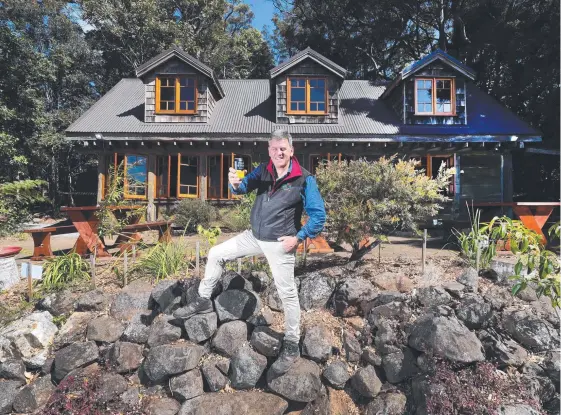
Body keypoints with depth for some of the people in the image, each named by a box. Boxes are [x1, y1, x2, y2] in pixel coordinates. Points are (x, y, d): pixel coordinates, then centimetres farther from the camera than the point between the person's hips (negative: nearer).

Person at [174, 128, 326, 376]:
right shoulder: (263, 171, 1)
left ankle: (292, 347, 17)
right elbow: (244, 187, -7)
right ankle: (203, 301, 26)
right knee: (216, 254, 7)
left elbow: (318, 215, -12)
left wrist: (298, 237, -18)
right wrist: (235, 183, -30)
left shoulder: (304, 179, -13)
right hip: (254, 237, 6)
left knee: (287, 293, 0)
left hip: (279, 244, -5)